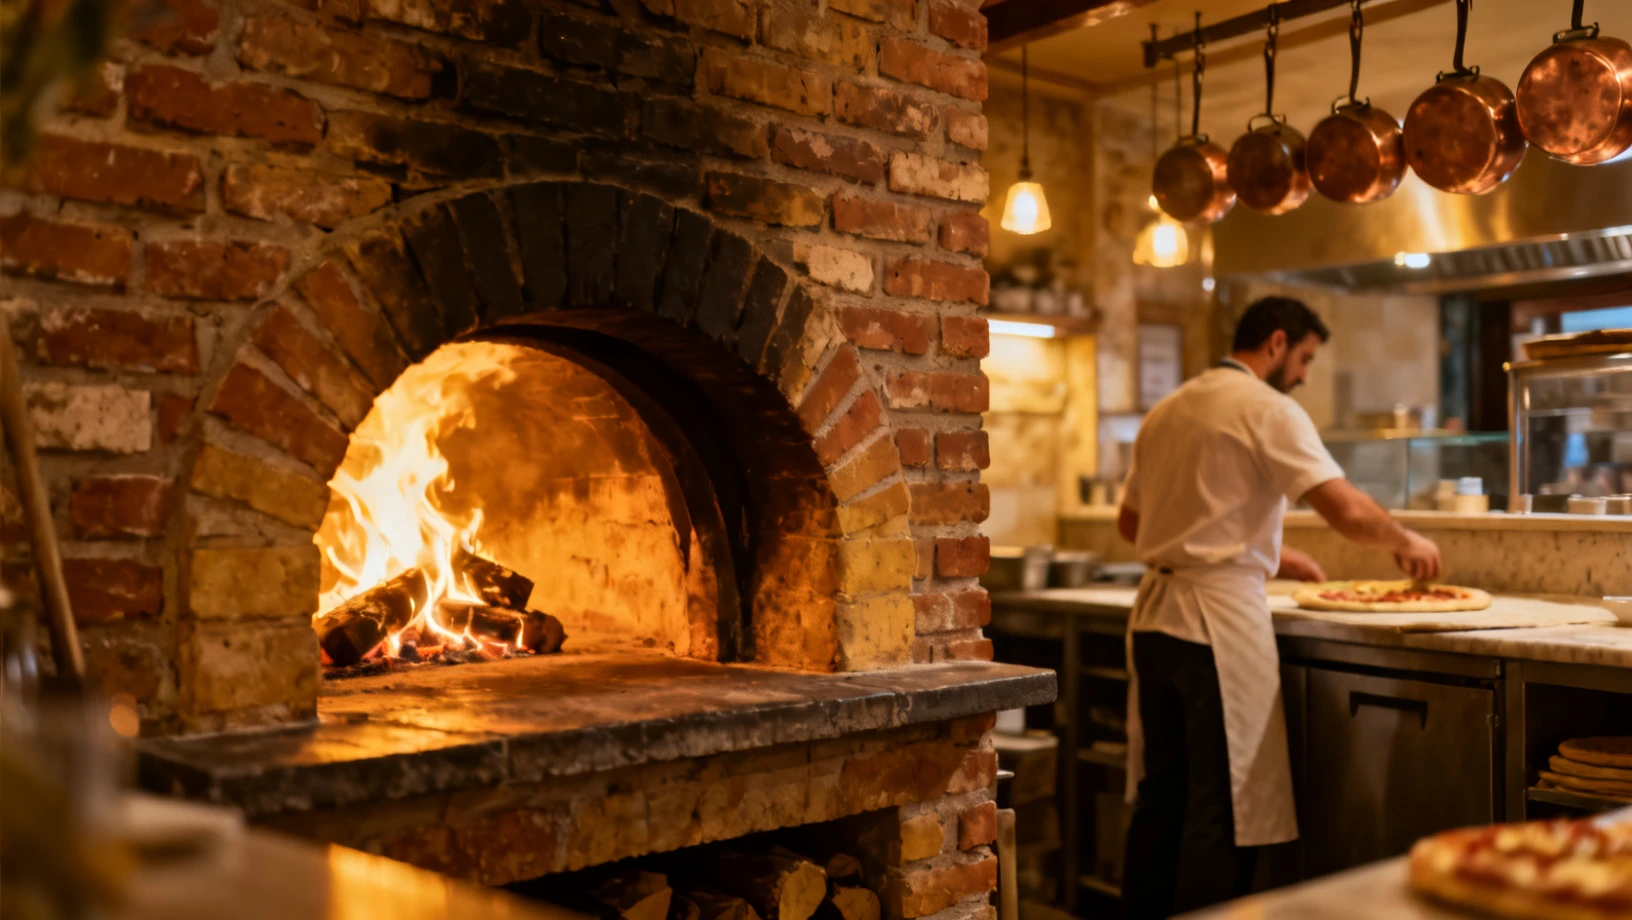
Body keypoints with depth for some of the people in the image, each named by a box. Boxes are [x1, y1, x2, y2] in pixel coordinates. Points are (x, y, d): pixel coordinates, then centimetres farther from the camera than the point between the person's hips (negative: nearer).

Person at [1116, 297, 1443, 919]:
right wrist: (1407, 542, 5)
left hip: (1154, 615, 8)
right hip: (1220, 616, -8)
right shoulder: (1267, 409, -7)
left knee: (1161, 794, 15)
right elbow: (1348, 512, -17)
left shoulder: (1166, 410, 15)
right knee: (1224, 805, -1)